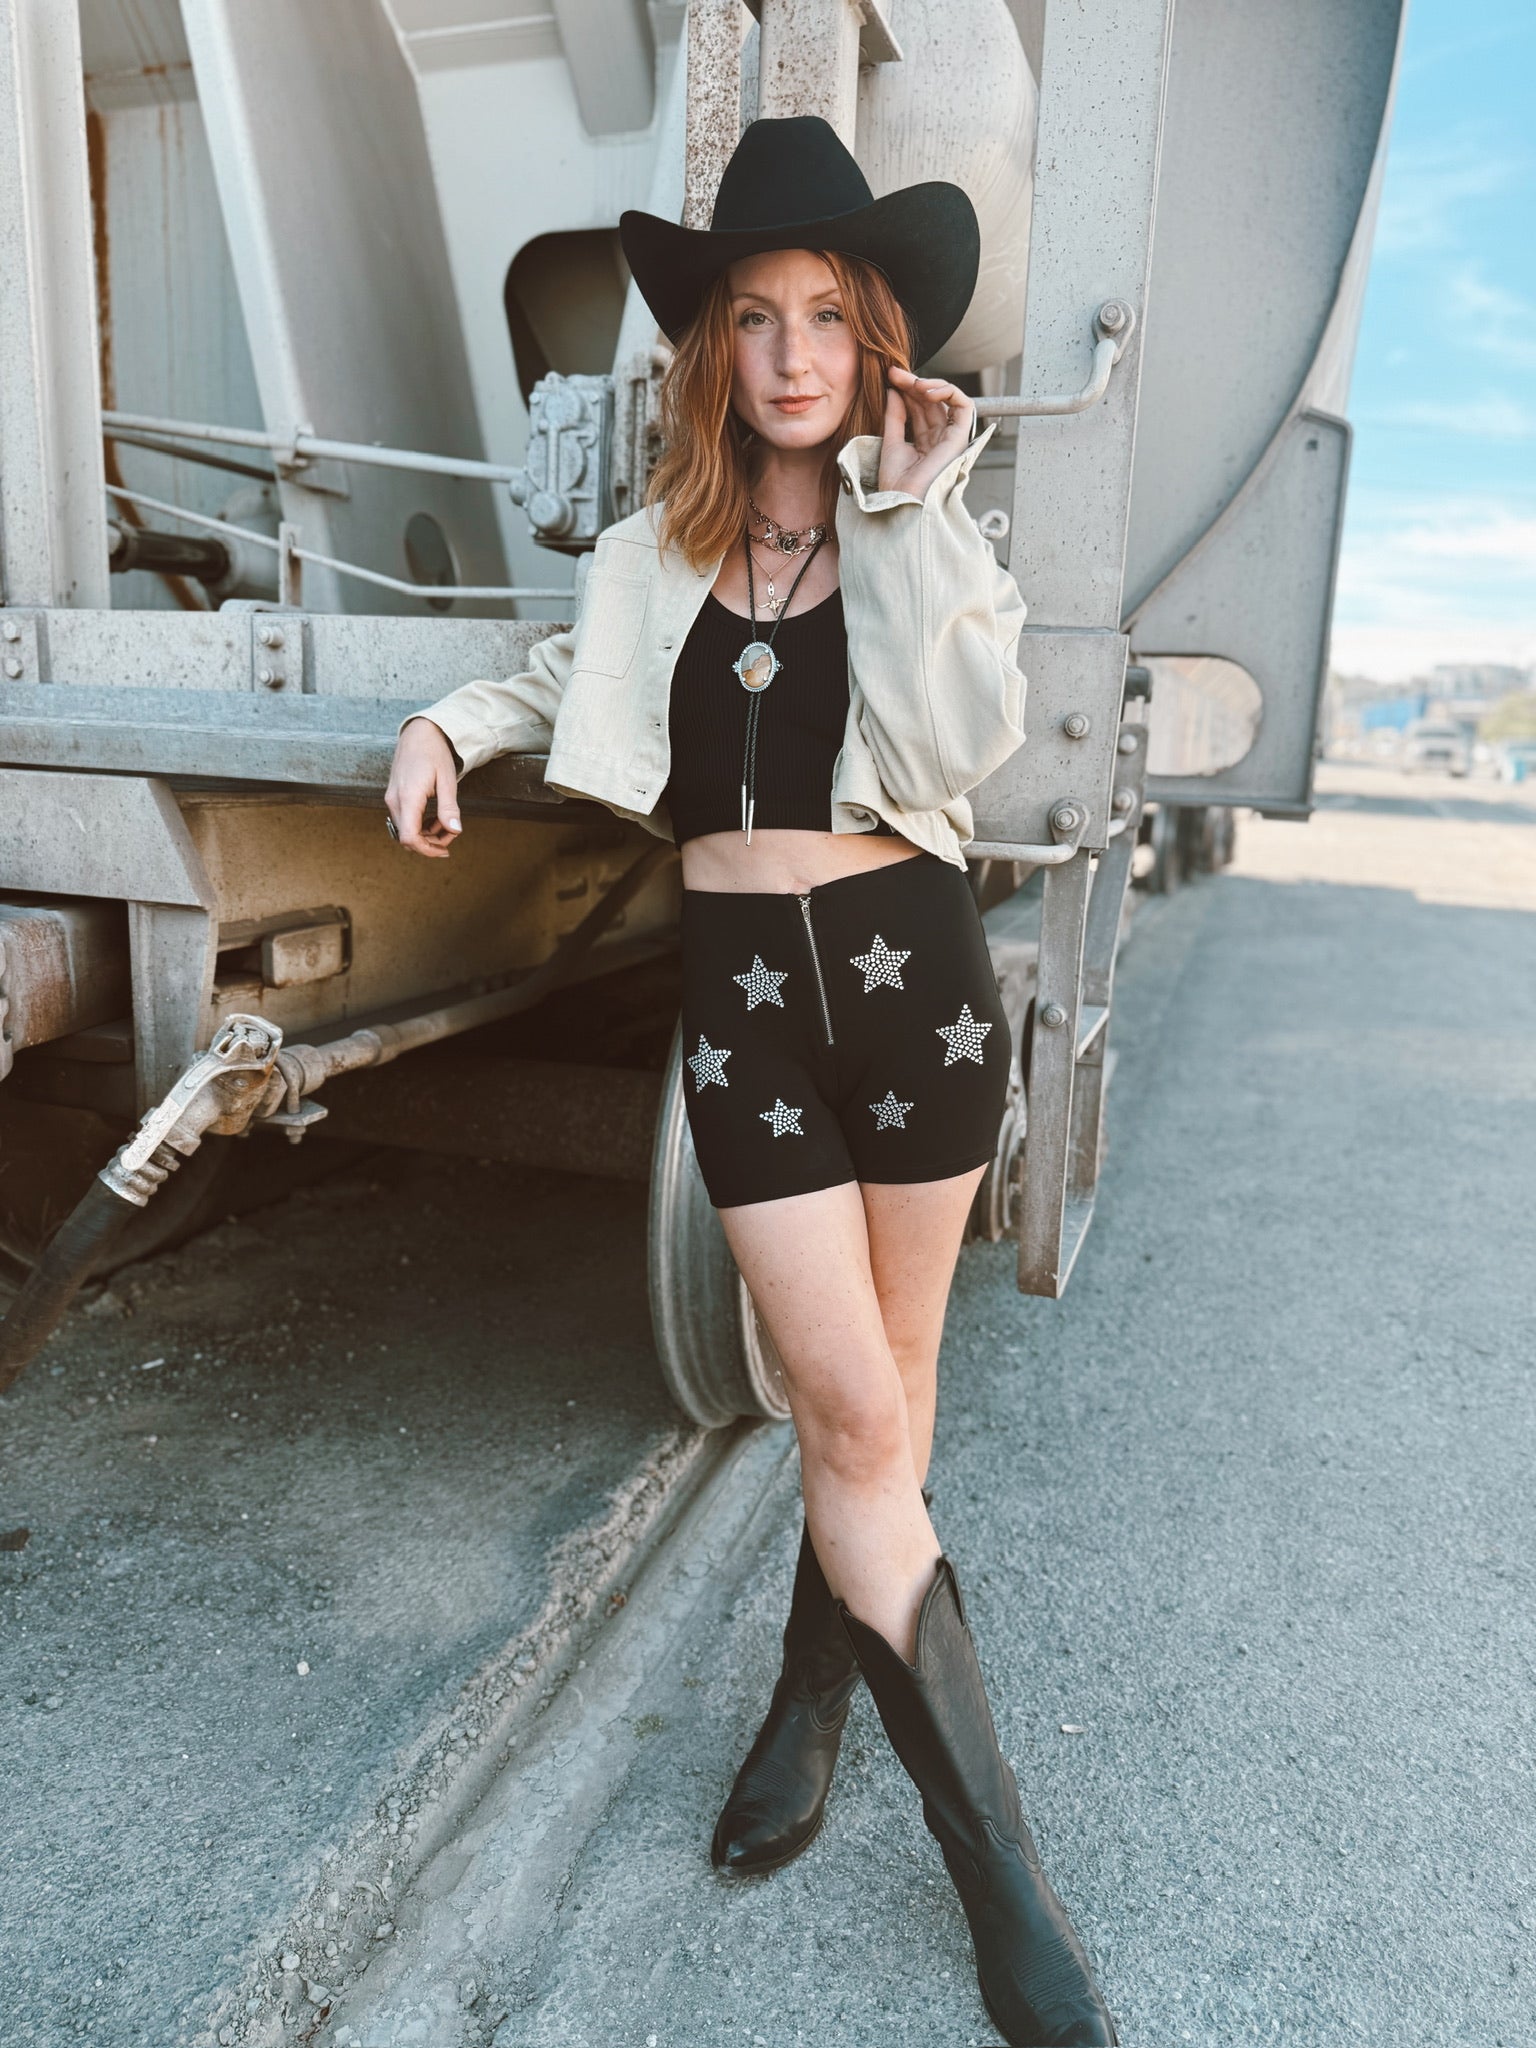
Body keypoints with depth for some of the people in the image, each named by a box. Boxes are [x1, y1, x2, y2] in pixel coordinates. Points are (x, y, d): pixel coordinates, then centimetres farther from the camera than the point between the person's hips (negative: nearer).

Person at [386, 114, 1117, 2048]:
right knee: (853, 1412, -4)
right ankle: (996, 1856, 11)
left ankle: (813, 1689, 36)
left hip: (909, 962, 0)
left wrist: (906, 513, -11)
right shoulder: (654, 557, 10)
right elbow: (565, 677, 29)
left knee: (882, 1387, 10)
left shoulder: (932, 537, 5)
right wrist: (452, 722, 11)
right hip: (743, 982, 0)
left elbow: (967, 738, -13)